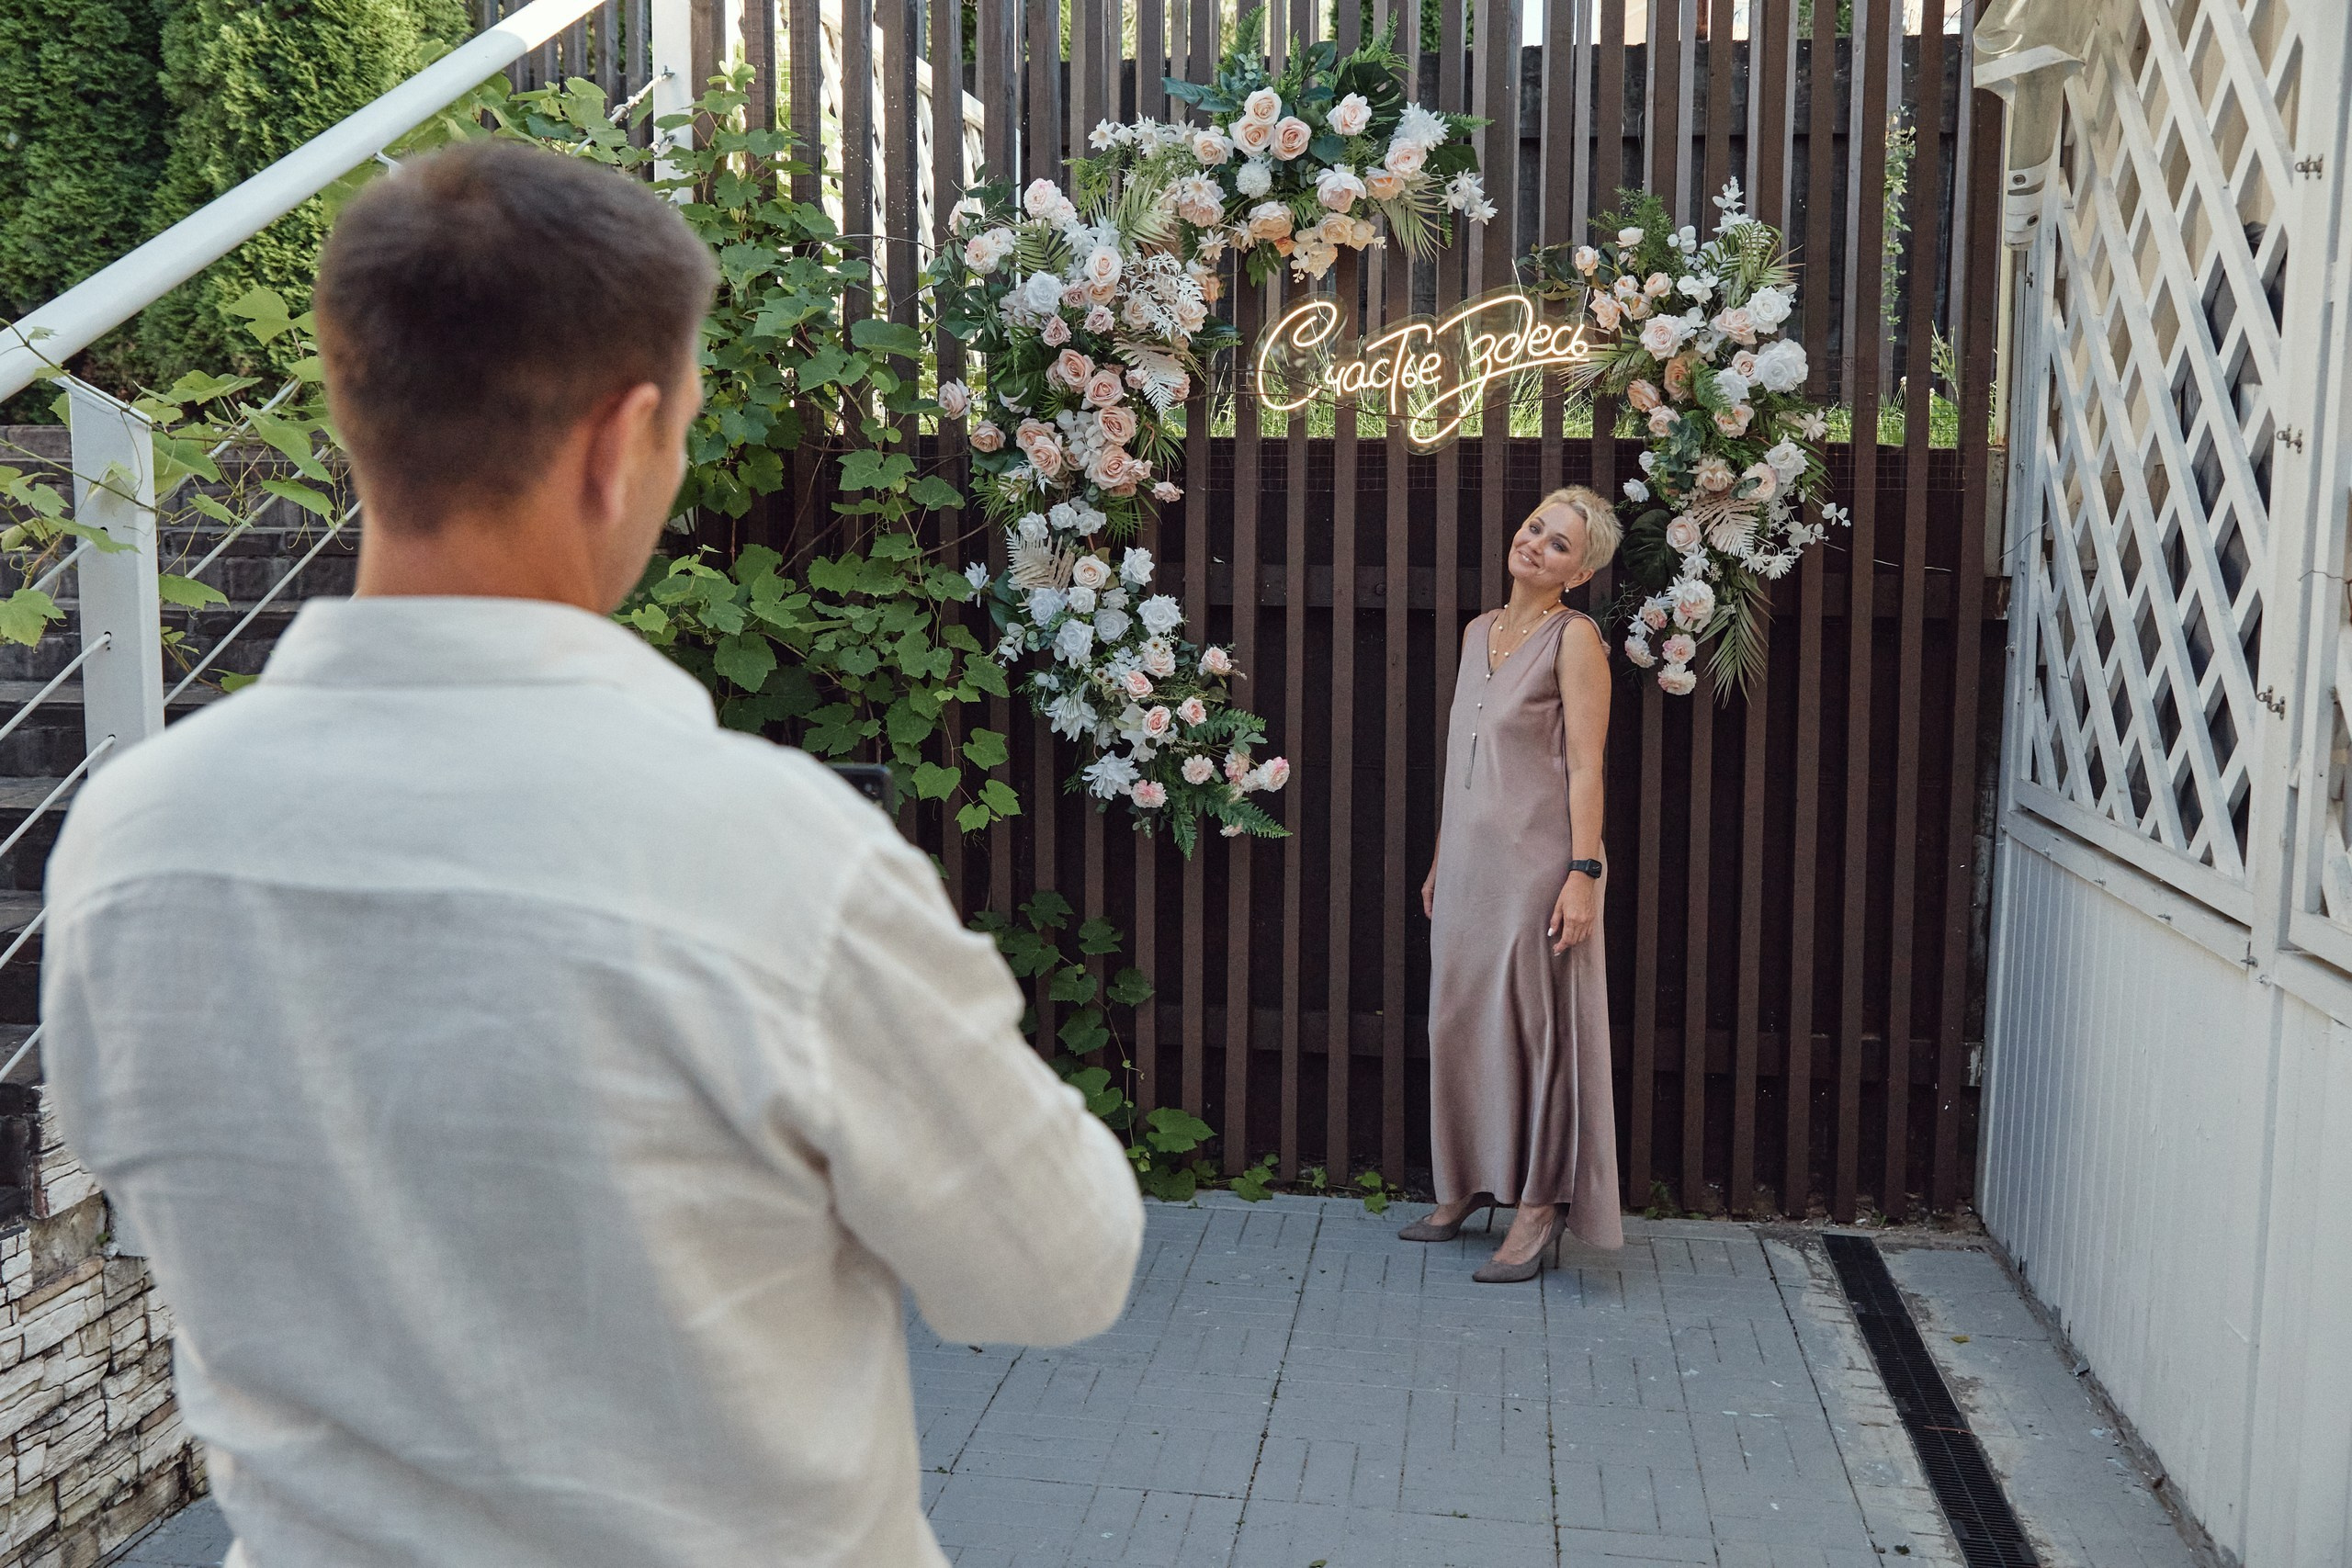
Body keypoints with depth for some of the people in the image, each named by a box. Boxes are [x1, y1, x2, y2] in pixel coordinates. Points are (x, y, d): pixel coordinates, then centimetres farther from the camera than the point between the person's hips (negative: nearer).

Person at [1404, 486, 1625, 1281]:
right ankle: (1467, 1185, 25)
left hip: (1537, 859, -7)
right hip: (1470, 858, 7)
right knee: (1460, 1020, 12)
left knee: (1531, 1024, -2)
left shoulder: (1575, 636, -7)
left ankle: (1539, 1203, 8)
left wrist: (1583, 871, -19)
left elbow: (1585, 764, -12)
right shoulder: (1479, 631, 14)